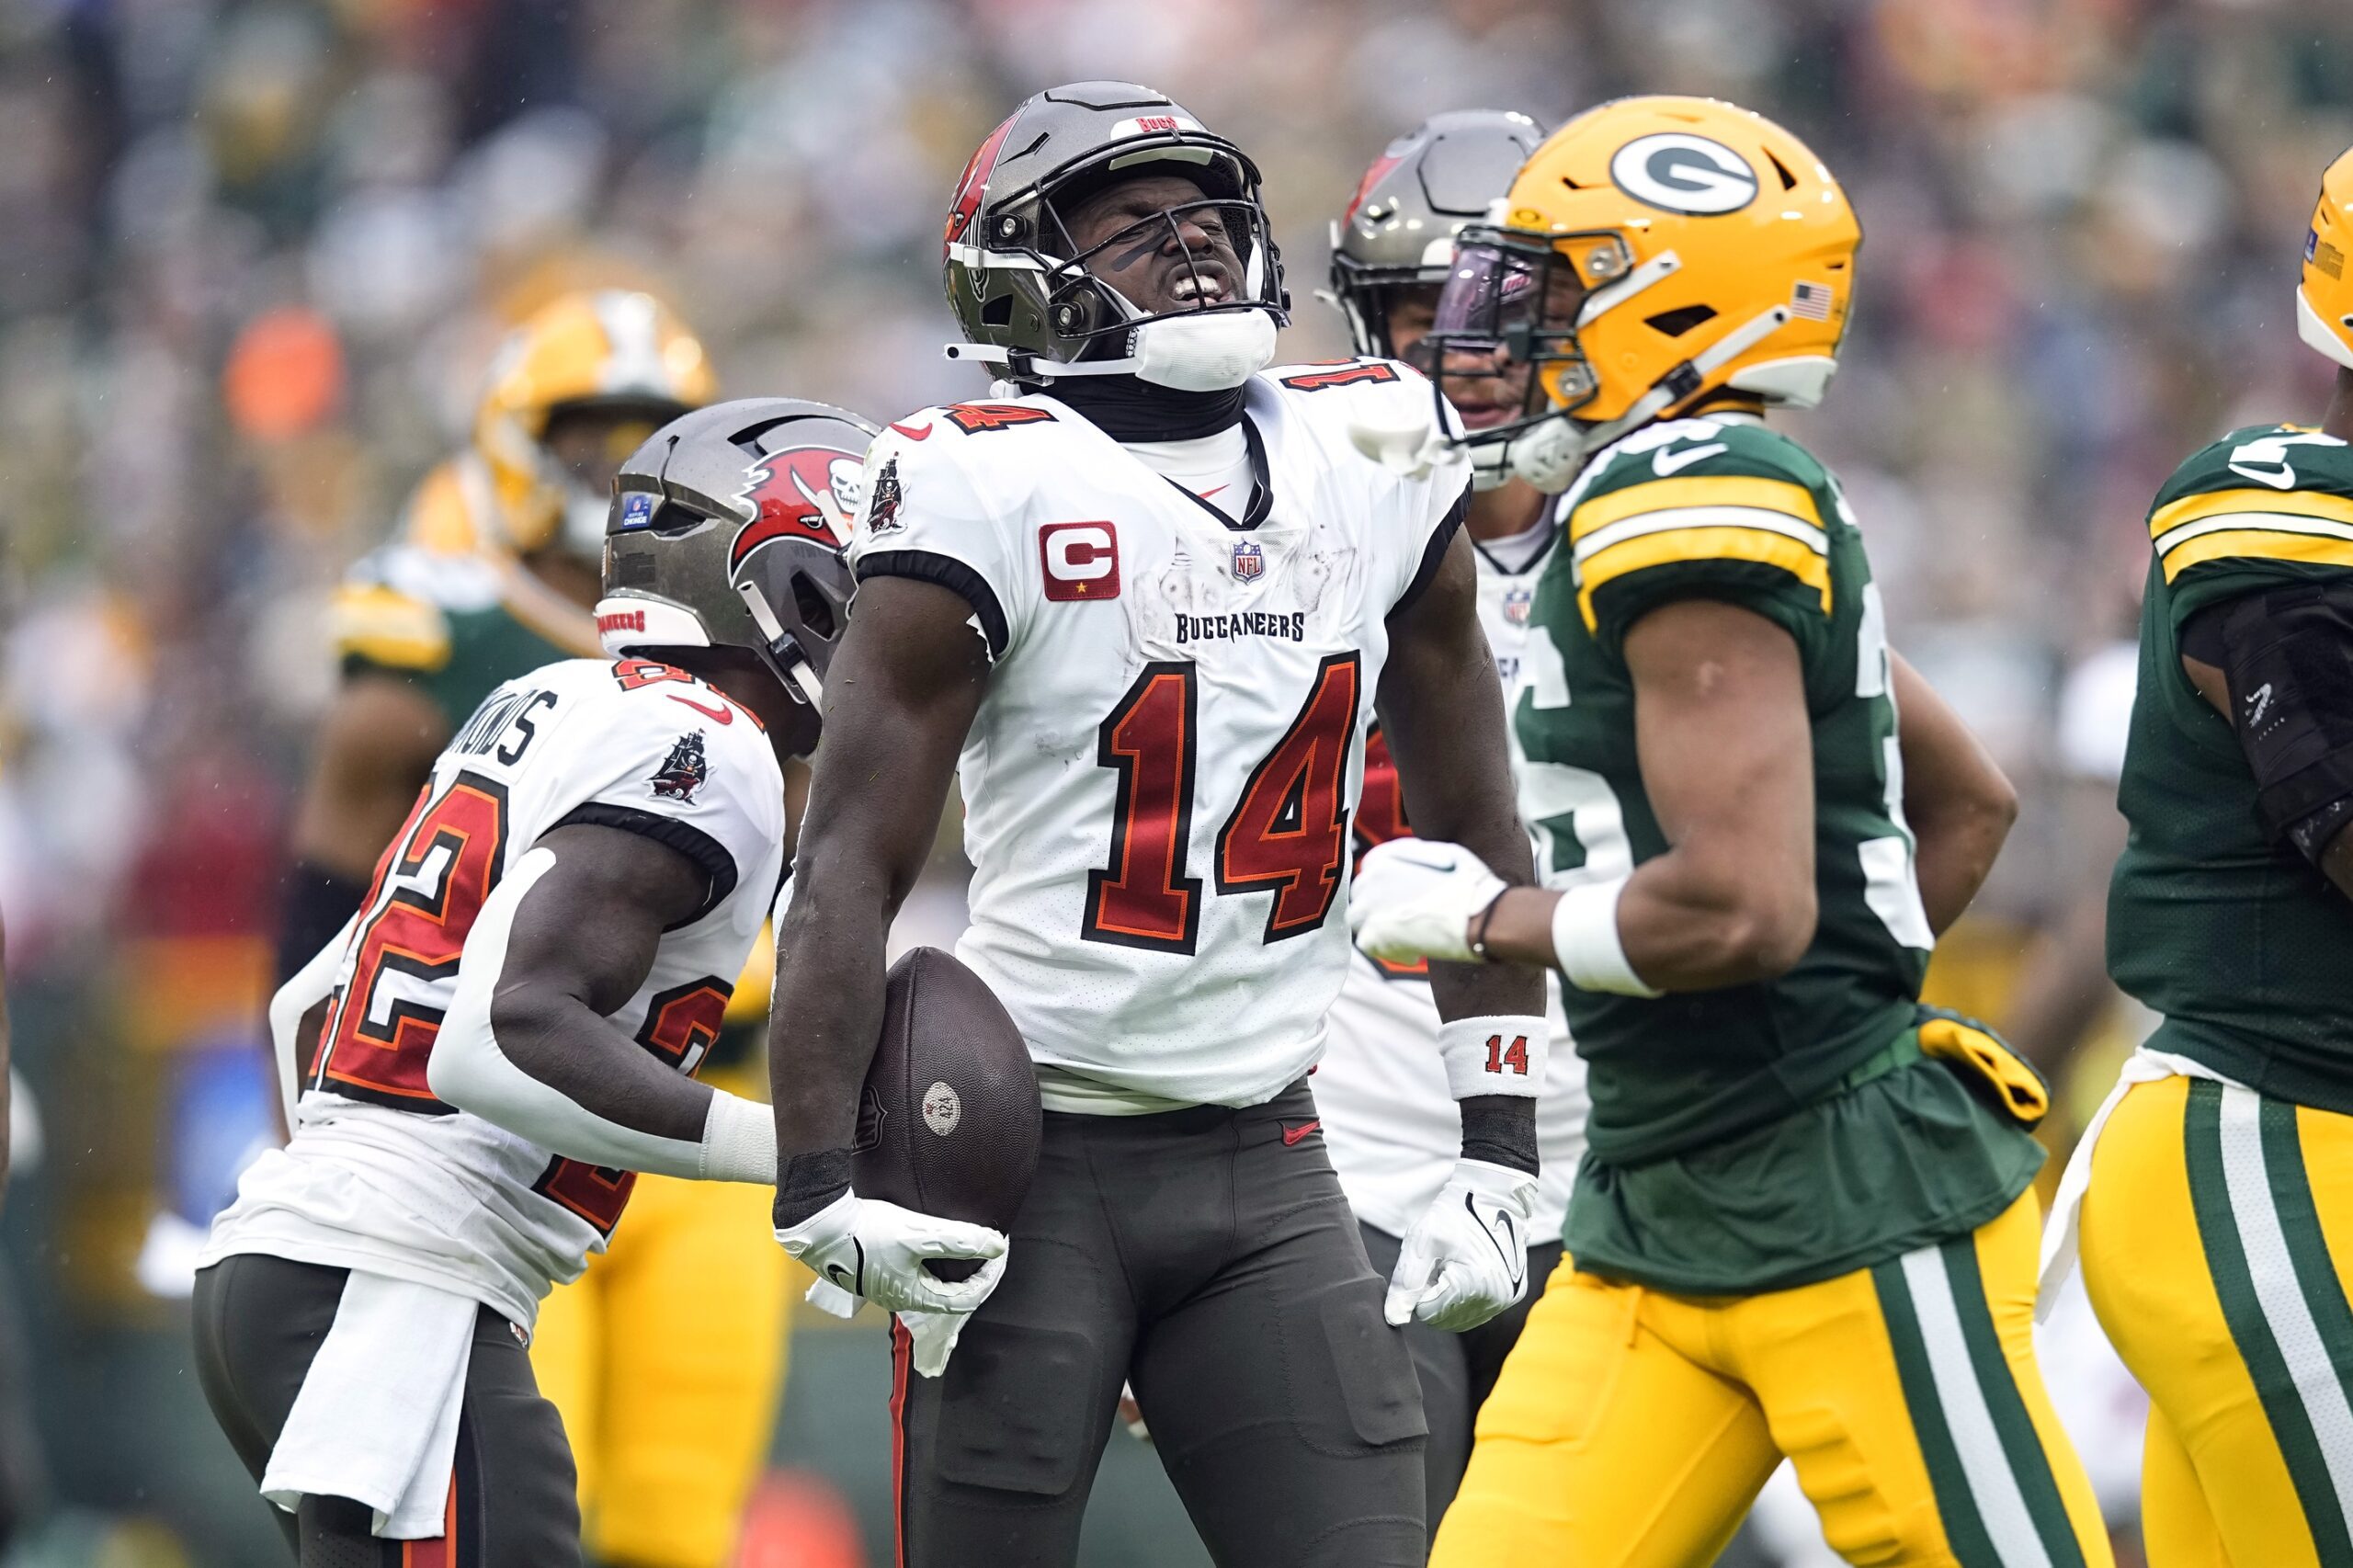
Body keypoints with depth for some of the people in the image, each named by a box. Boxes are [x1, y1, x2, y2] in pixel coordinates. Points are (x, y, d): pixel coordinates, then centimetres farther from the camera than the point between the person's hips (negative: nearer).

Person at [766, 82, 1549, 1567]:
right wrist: (822, 1187, -18)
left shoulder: (1375, 466, 5)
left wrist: (1500, 1151, 10)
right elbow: (854, 860, -11)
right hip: (1030, 1155, -4)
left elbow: (1473, 828, 14)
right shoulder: (989, 494, -10)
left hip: (1265, 1159, 5)